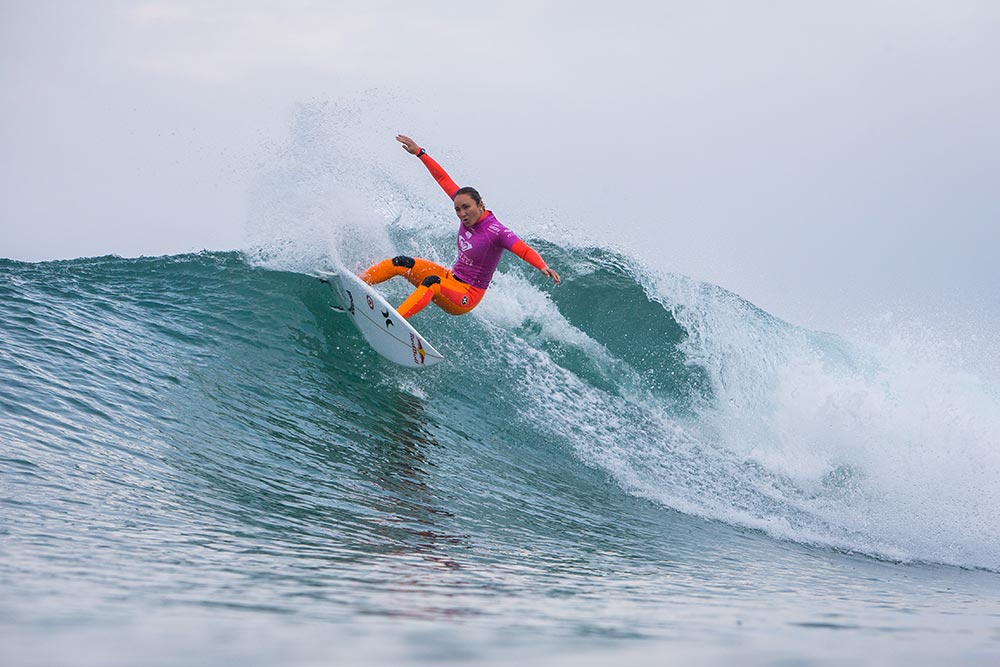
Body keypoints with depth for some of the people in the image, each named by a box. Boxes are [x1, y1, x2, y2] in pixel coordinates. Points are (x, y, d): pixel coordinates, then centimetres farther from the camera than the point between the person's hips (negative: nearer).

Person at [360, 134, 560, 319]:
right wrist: (419, 153, 6)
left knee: (432, 282, -37)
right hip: (451, 279, 8)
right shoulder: (470, 214, -4)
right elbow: (444, 179, 3)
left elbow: (524, 250, -37)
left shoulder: (496, 232, -23)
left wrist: (542, 266, -57)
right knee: (400, 263, -5)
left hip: (466, 297, -8)